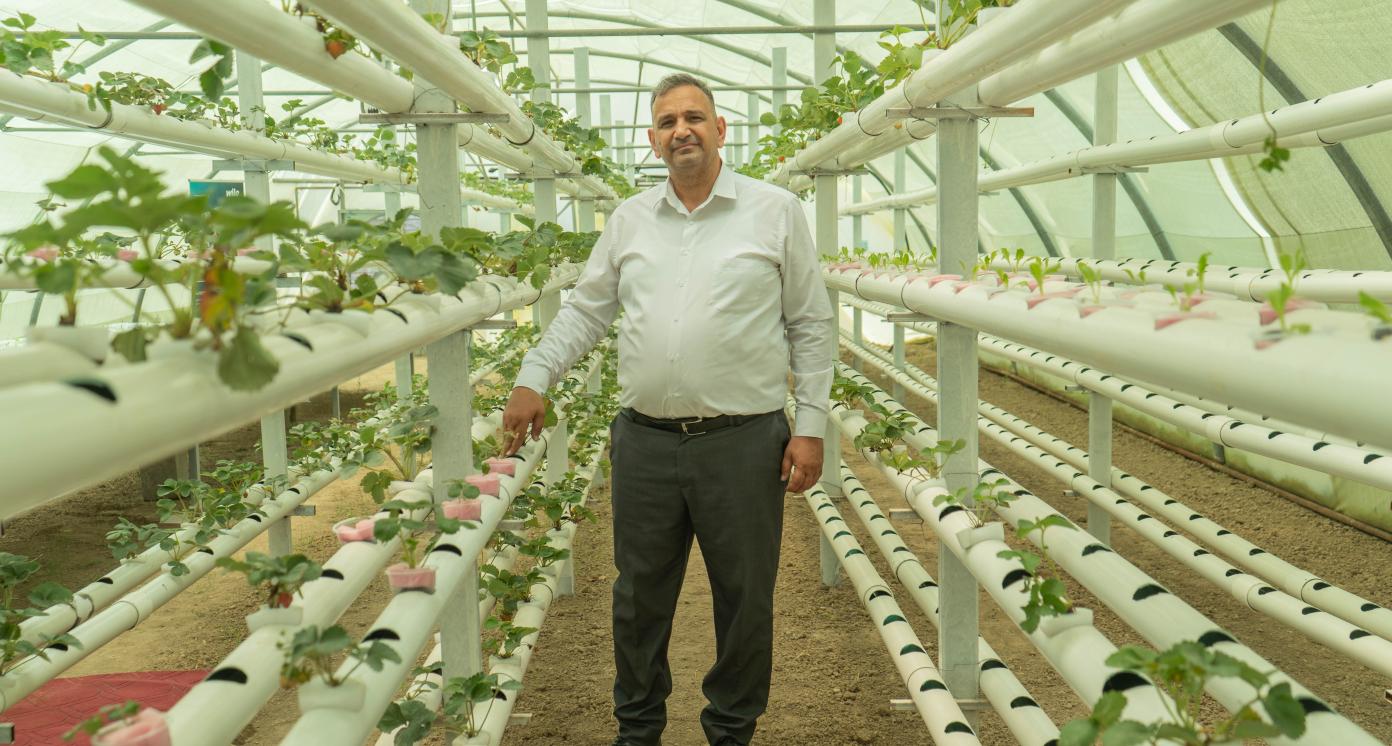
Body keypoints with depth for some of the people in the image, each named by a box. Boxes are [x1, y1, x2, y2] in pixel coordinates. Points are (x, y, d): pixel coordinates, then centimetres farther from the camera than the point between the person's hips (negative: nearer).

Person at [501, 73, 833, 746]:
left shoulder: (776, 211, 2)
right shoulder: (629, 220, 10)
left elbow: (811, 324, 2)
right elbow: (584, 309, 15)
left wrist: (811, 426, -3)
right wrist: (533, 379, 2)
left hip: (743, 441, -2)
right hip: (645, 442, 3)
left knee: (744, 600, 9)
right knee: (640, 597, 13)